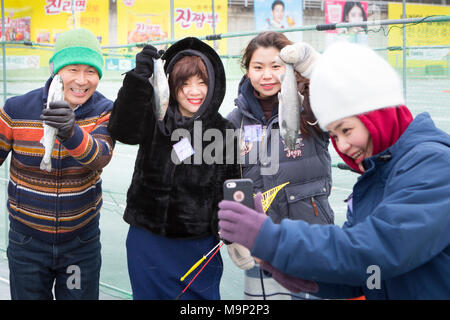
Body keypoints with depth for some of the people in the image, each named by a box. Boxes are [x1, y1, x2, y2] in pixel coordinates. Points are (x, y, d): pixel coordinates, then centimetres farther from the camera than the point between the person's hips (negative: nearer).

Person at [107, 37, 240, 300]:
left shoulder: (223, 130, 1)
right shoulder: (154, 120, -3)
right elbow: (122, 130, -24)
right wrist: (138, 78, -33)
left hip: (199, 246, 0)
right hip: (148, 241, 0)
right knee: (150, 294, 15)